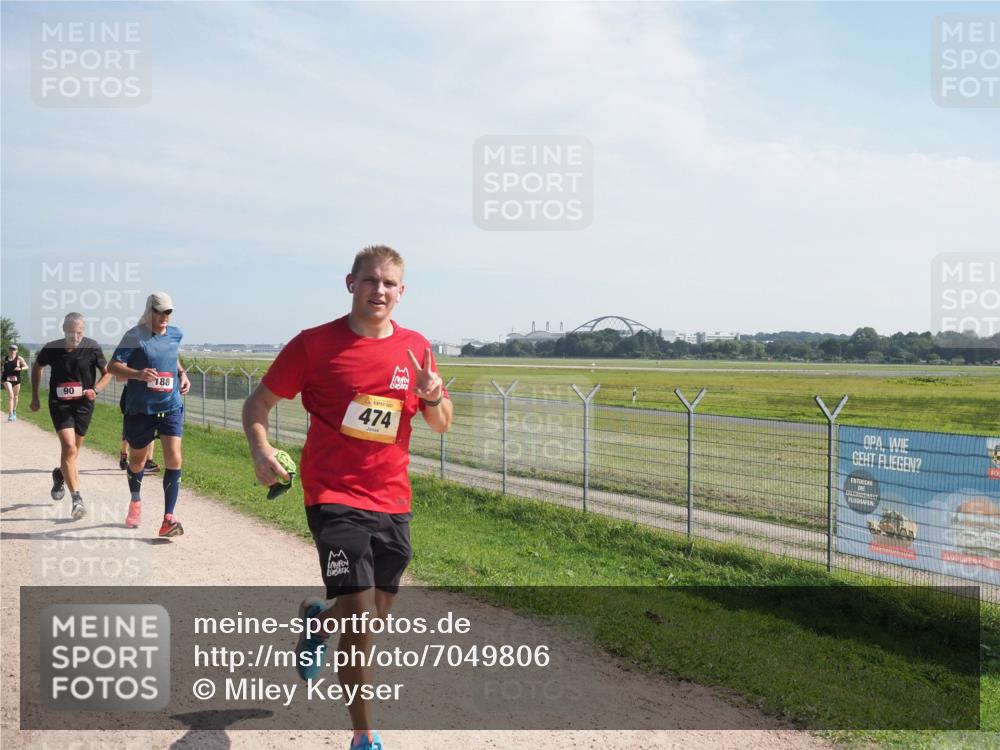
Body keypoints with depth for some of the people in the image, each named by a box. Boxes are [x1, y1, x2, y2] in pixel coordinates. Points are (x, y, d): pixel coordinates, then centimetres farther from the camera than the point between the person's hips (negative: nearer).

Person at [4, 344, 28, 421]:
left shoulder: (19, 358, -1)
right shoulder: (4, 358, 4)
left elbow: (26, 367, 0)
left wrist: (20, 369, -17)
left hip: (16, 379, 1)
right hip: (7, 379, -1)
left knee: (15, 397, 15)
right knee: (10, 396, -16)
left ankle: (14, 412, 36)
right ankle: (10, 414, -18)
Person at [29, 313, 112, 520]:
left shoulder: (92, 348, -10)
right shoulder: (52, 349, -8)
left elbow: (107, 373, 1)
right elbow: (37, 367, 12)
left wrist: (95, 390, -17)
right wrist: (35, 398, 14)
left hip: (83, 404, 2)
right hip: (59, 404, -2)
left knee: (73, 450, 15)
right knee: (69, 447, -18)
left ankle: (60, 474, 49)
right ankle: (77, 499, -18)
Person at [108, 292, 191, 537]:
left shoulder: (175, 334, 6)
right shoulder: (135, 336, -8)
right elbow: (113, 366, -14)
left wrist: (182, 374, 9)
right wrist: (138, 374, -31)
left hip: (171, 407, 2)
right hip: (140, 409, -2)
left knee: (174, 459, -14)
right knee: (137, 461, 15)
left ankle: (168, 519, -14)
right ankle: (135, 503, 45)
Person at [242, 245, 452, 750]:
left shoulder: (415, 348, 3)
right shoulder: (315, 344, -7)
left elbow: (441, 425, 10)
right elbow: (258, 403, 1)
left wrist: (433, 396, -12)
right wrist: (259, 449, -18)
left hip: (392, 501, 5)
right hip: (335, 496, -5)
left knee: (378, 614, 17)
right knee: (361, 618, -12)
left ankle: (317, 618, 52)